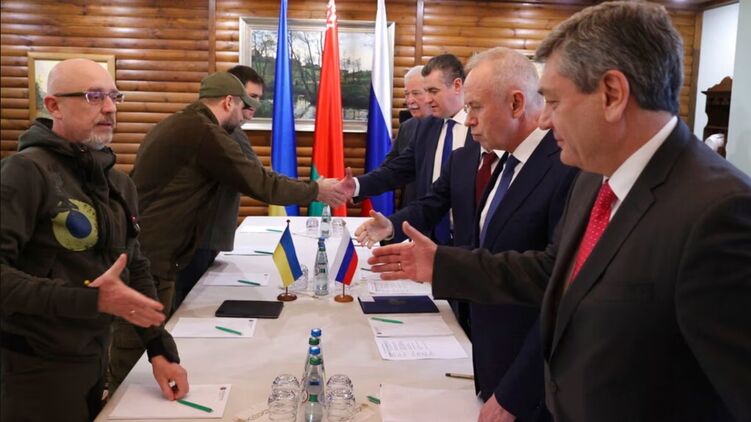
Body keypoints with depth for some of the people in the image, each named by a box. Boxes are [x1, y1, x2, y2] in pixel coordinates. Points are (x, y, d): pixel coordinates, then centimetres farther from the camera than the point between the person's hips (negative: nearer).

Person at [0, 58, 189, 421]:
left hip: (95, 357, 7)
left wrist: (160, 349, 3)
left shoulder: (117, 182, 7)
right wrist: (90, 299, -31)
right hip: (38, 367, -7)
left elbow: (135, 268, 10)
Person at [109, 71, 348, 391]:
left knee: (134, 353, 19)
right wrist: (315, 191, 1)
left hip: (137, 252, 10)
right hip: (147, 261, -10)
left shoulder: (179, 125, 16)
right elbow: (260, 183, -12)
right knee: (140, 361, 0)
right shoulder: (204, 133, -16)